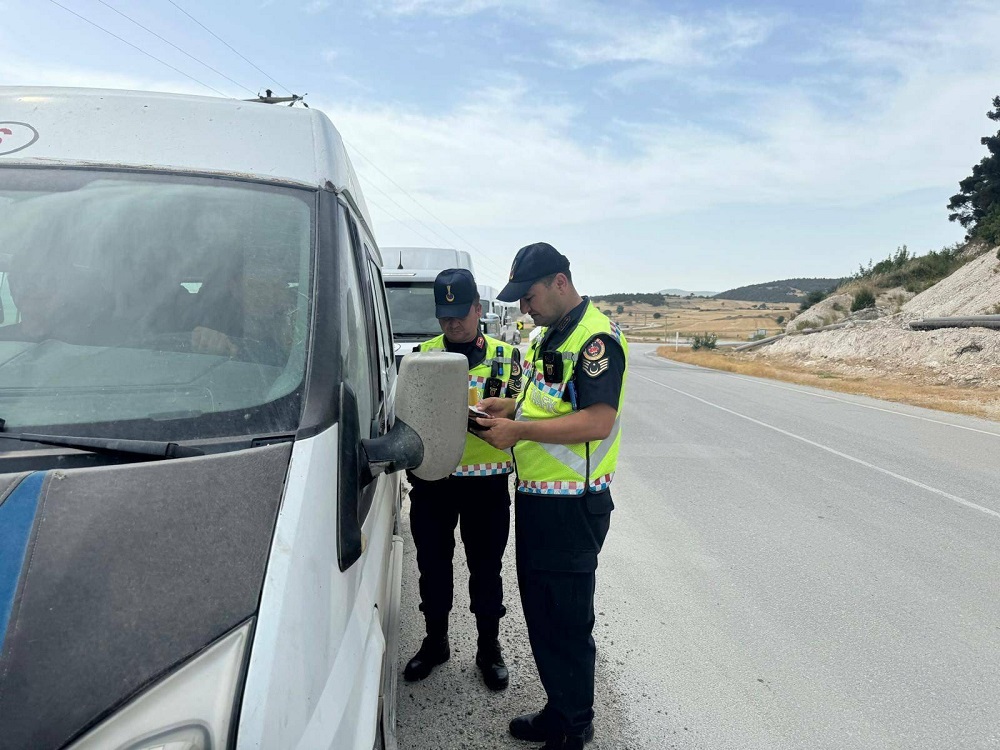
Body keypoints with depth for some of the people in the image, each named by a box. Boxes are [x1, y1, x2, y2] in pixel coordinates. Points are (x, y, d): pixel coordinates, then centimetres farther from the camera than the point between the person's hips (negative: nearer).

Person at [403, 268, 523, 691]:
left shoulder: (505, 356, 4)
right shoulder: (422, 354, 6)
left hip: (487, 480, -1)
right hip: (431, 477, 2)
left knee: (486, 568, 11)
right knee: (433, 565, 14)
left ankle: (489, 648, 30)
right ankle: (435, 641, 35)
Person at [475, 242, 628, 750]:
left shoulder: (596, 337, -16)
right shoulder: (549, 335, 15)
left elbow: (598, 421, -25)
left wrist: (520, 430, -24)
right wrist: (507, 406, 8)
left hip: (571, 506, -10)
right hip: (536, 498, 10)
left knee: (566, 622, 4)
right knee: (539, 612, 19)